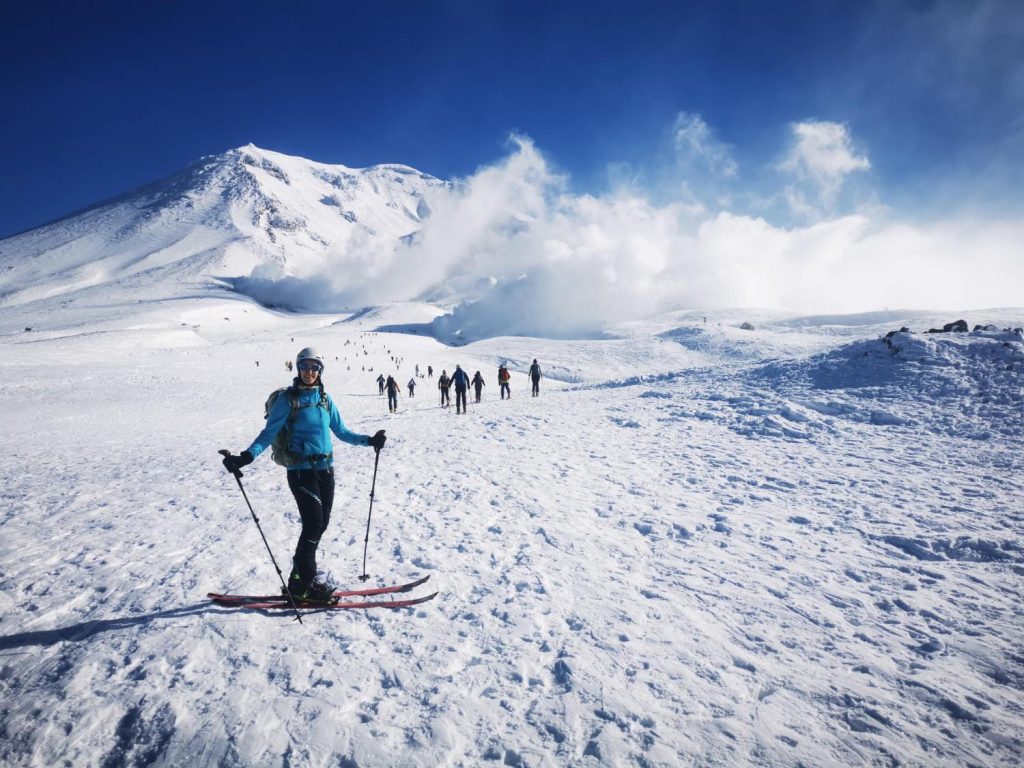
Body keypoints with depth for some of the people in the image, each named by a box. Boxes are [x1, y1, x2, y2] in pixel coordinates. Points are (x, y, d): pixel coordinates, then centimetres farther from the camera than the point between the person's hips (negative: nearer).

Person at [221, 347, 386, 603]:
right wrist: (246, 457, -23)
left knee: (321, 524, 7)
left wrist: (369, 440, 10)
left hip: (325, 468, 6)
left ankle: (301, 575, 24)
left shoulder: (325, 399, 10)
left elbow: (341, 431, 16)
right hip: (301, 470, -6)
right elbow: (268, 433, -9)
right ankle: (301, 584, 4)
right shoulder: (287, 399, -6)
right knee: (314, 525, -11)